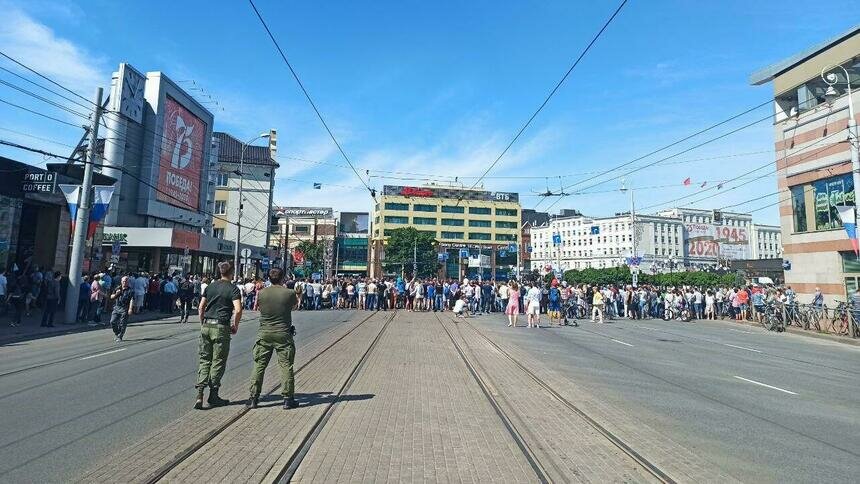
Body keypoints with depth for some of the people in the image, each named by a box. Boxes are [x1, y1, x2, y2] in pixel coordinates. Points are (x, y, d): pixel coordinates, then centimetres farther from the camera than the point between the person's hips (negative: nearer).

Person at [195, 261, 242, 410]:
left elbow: (201, 308, 10)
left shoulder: (210, 287, 9)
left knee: (204, 360, 11)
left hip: (206, 326, 5)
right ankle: (213, 396, 15)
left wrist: (202, 324, 19)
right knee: (218, 362, 6)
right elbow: (238, 310, -16)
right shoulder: (233, 289, -6)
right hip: (221, 327, -4)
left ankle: (199, 394, 2)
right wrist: (235, 326, -1)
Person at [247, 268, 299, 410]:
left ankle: (253, 398, 15)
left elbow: (258, 307, 13)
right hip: (283, 334, -2)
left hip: (264, 333, 2)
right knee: (286, 366, 5)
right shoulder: (289, 293, -9)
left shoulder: (261, 293, -4)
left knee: (259, 365, 10)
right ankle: (288, 398, 10)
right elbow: (295, 305, 11)